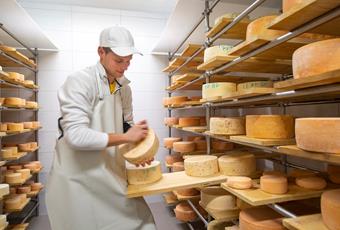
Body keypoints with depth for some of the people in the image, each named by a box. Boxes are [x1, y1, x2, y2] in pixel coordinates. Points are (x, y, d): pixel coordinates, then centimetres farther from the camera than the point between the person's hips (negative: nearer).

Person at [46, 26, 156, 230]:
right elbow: (76, 136, -24)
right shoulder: (79, 81, -15)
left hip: (113, 175, 6)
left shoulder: (124, 88, 6)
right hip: (79, 179, -6)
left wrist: (139, 145, -5)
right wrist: (126, 138, -22)